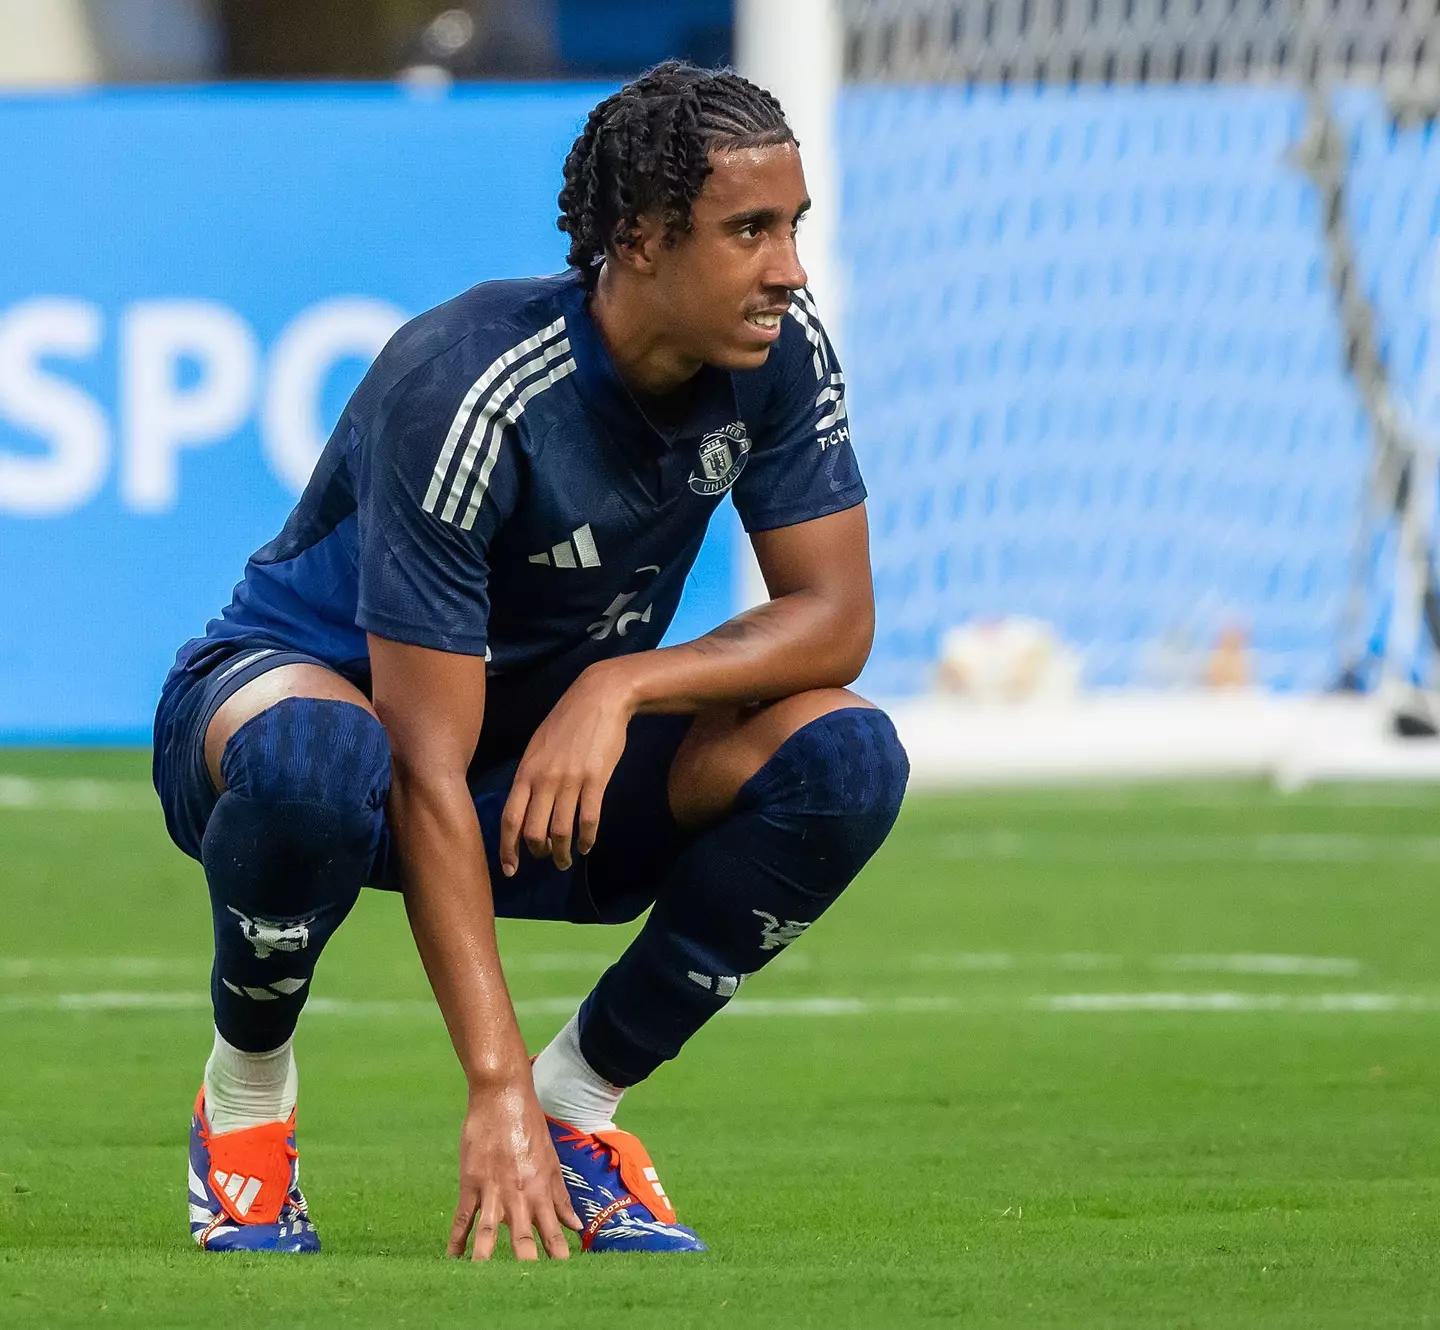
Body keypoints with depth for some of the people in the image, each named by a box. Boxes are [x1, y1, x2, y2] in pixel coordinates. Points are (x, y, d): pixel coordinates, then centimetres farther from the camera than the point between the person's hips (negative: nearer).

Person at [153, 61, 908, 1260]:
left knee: (847, 756, -20)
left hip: (558, 758, 5)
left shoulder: (781, 352, -15)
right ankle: (245, 1104, -12)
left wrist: (623, 683, -31)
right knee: (315, 756, -42)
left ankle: (583, 1095, -4)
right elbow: (428, 771, -34)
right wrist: (496, 1090, -40)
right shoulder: (469, 396, -32)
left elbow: (836, 614, -11)